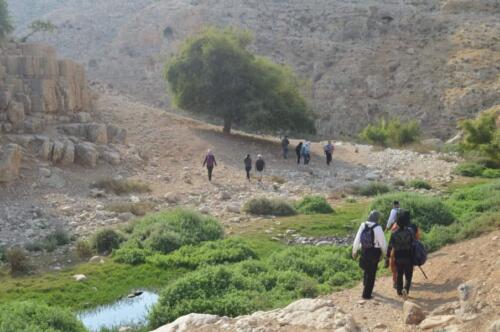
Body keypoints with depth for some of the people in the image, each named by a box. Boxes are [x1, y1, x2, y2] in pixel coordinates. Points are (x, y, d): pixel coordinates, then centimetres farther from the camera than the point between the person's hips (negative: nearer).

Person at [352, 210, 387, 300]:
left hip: (364, 251, 5)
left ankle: (366, 288, 39)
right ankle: (366, 294, 9)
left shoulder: (363, 226, -4)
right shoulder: (377, 228, -17)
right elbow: (382, 242, -11)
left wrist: (354, 251, 13)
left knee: (367, 271, 25)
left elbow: (357, 239, 1)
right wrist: (384, 252, 8)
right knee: (371, 273, 6)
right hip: (374, 252, -5)